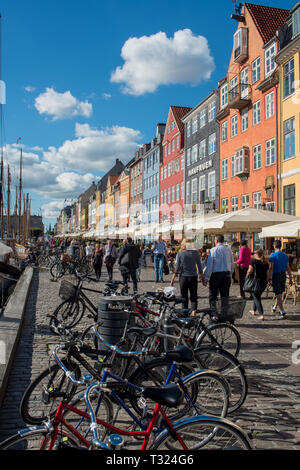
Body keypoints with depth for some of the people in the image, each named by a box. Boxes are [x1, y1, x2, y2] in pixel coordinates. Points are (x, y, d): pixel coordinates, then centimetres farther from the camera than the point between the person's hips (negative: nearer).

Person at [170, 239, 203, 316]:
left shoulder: (180, 254, -4)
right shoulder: (195, 253, -2)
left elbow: (177, 267, -4)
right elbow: (199, 266, 2)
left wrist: (173, 279, 3)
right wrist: (202, 278, 11)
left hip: (183, 276, -1)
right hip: (193, 277, 1)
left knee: (184, 296, 9)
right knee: (194, 296, 9)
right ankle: (194, 310, -9)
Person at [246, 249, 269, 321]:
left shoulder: (253, 261, -8)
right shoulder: (266, 263, 6)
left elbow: (250, 270, -16)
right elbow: (267, 273, 7)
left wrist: (246, 276, -2)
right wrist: (266, 281, 16)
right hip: (264, 282, 6)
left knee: (256, 298, -1)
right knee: (257, 296, 23)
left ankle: (261, 315, -10)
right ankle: (254, 311, 40)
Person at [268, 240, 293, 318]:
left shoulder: (273, 255, -12)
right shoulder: (285, 256, 5)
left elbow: (271, 268, -17)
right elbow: (288, 268, 8)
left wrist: (269, 278, -16)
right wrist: (290, 279, 13)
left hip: (276, 276, -6)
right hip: (283, 276, 6)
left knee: (278, 294, -1)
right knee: (280, 293, 19)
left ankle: (282, 311, -4)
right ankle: (275, 307, 36)